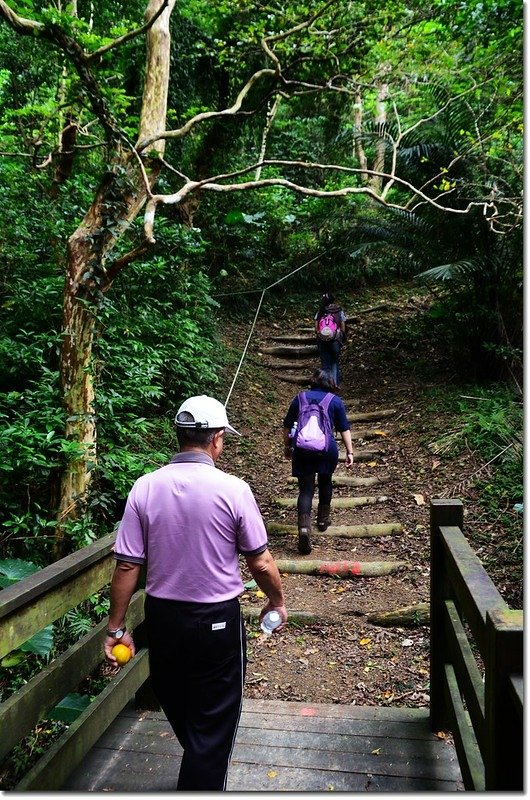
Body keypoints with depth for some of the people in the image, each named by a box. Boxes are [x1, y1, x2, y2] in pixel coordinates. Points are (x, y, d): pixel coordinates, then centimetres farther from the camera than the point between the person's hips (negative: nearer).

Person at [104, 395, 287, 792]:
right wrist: (277, 603, 9)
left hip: (161, 617, 5)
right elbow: (261, 564, -10)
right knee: (212, 726, 13)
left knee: (180, 712, 27)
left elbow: (127, 566, -8)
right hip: (217, 621, -4)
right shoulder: (233, 490, -17)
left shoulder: (145, 487, -10)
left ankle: (199, 771, 54)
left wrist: (117, 628, 3)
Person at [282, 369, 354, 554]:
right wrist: (349, 452, 6)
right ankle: (323, 519, 35)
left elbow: (287, 426, 15)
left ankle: (304, 527, -18)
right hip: (327, 448, 0)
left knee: (305, 489, 1)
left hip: (302, 449, 0)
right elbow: (344, 429, 4)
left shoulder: (299, 398, 13)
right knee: (325, 482, 24)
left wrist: (287, 447, 25)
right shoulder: (335, 401, 9)